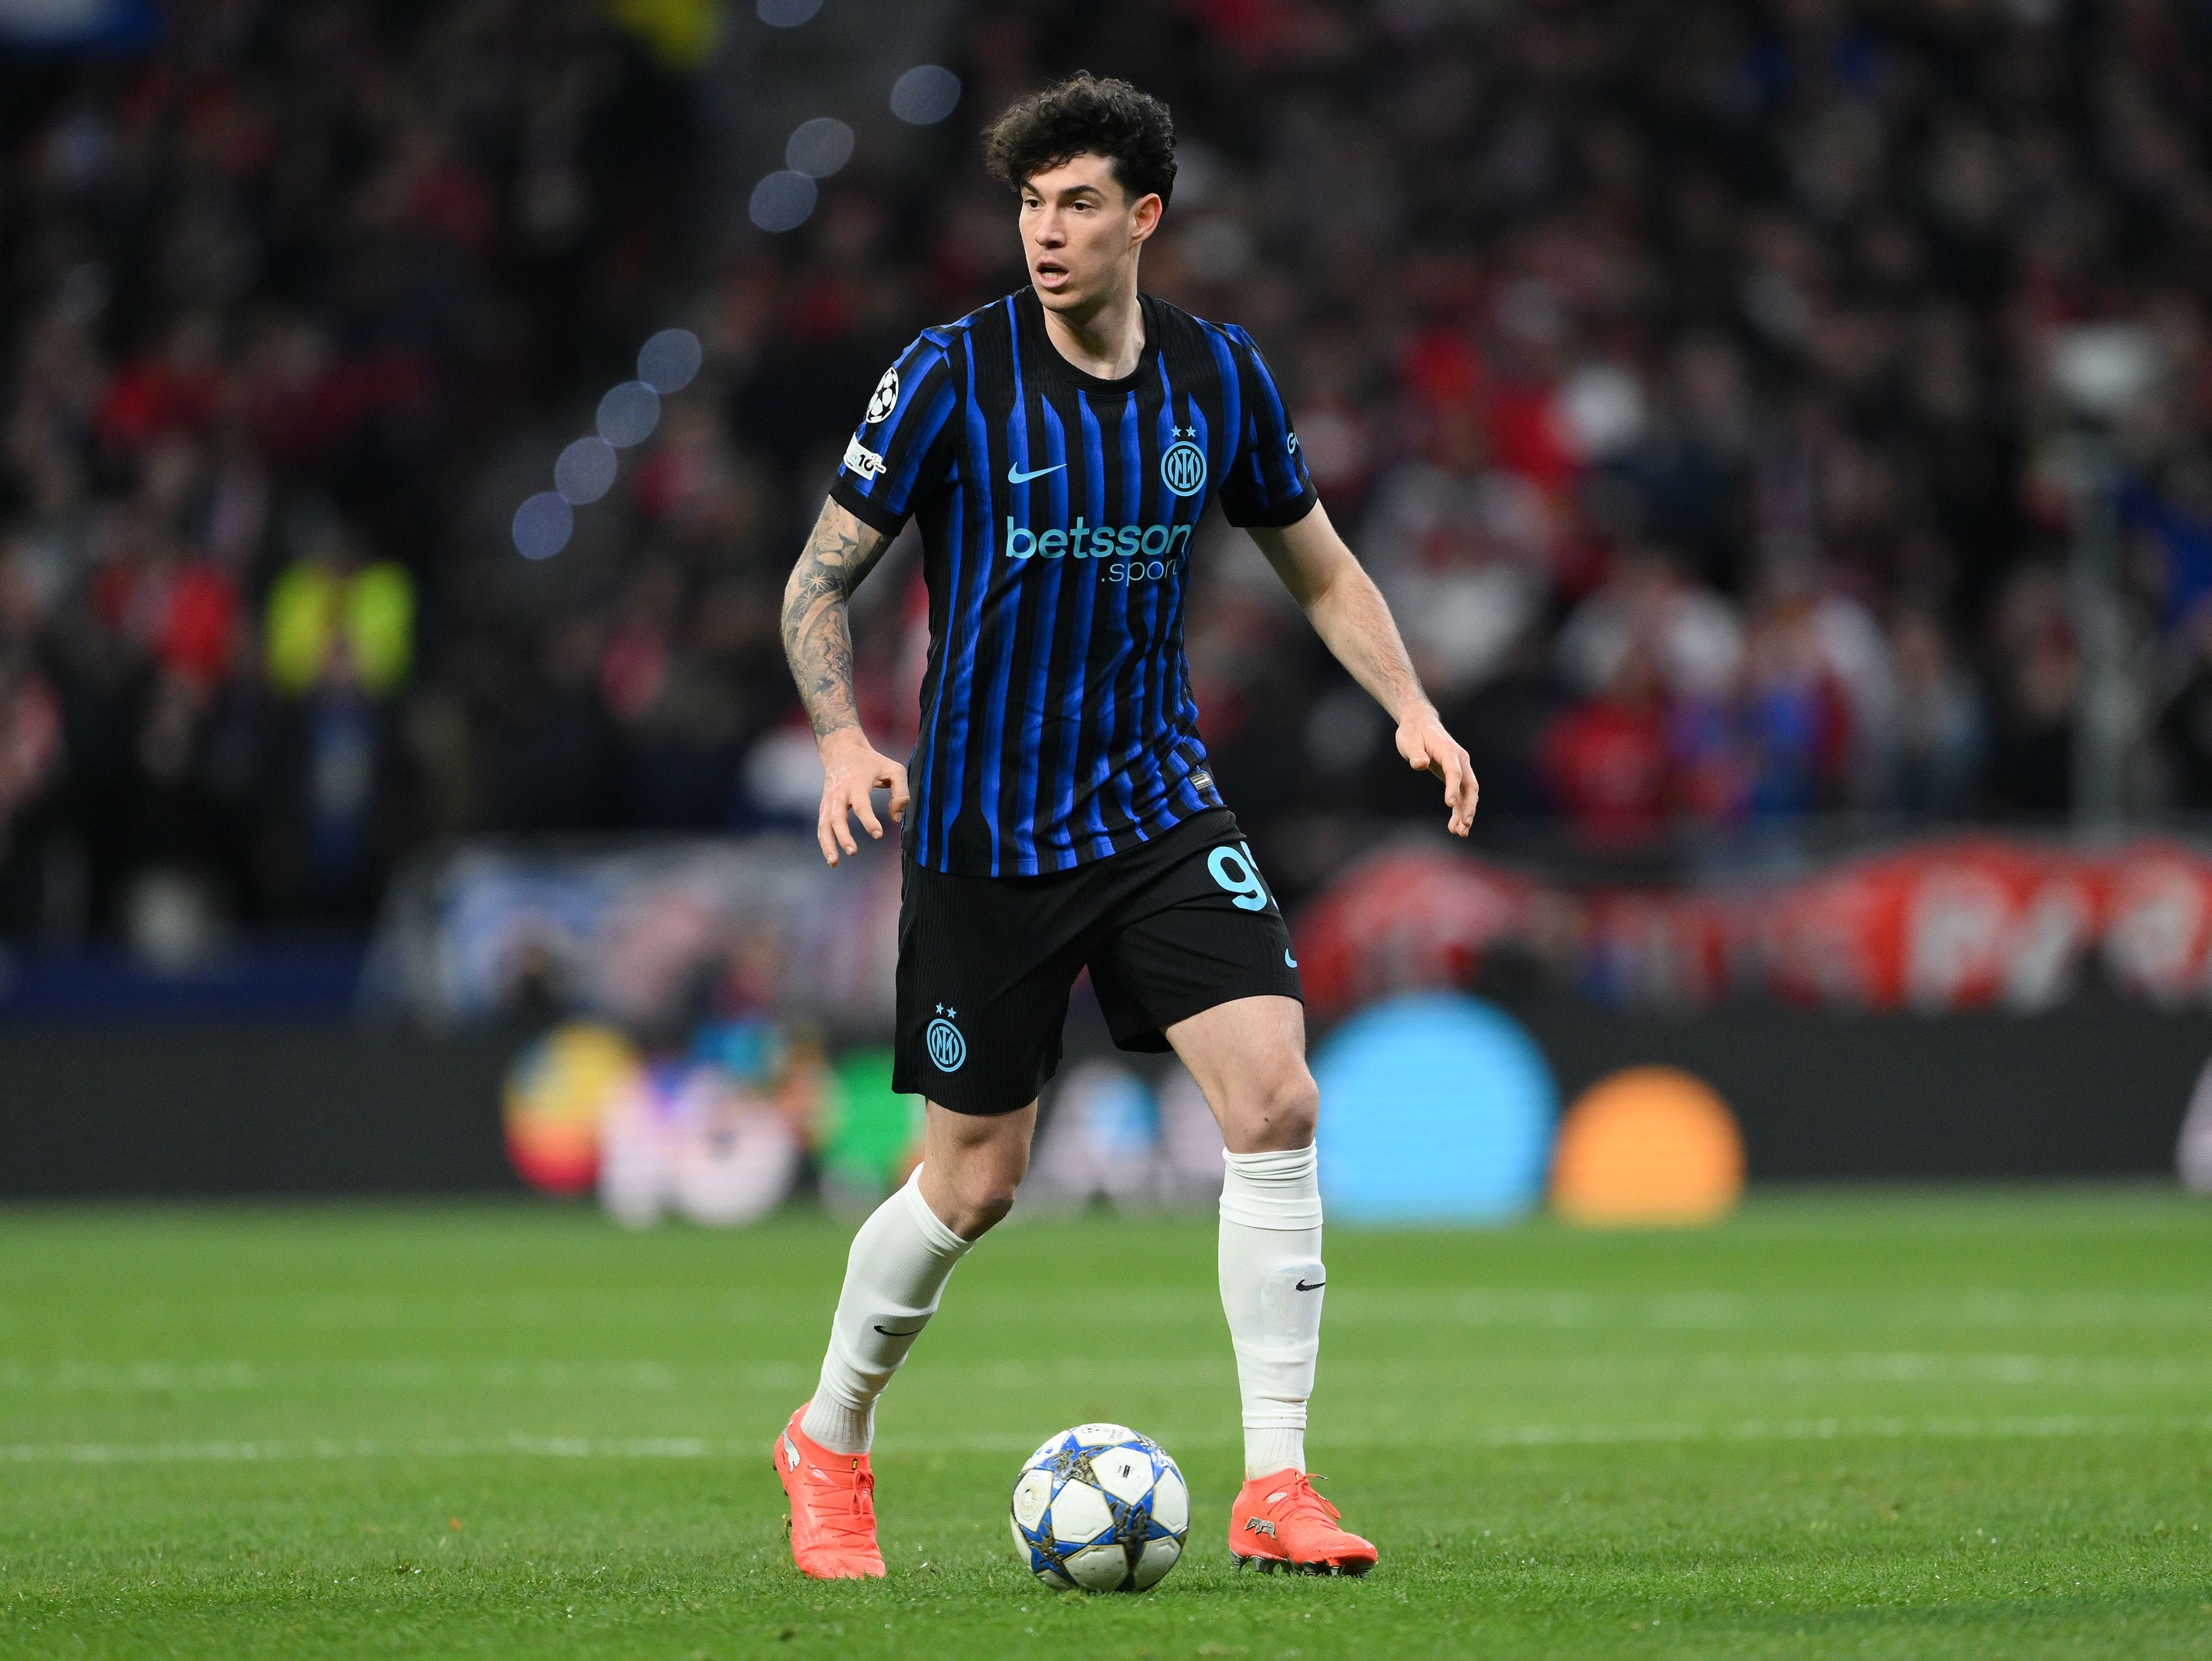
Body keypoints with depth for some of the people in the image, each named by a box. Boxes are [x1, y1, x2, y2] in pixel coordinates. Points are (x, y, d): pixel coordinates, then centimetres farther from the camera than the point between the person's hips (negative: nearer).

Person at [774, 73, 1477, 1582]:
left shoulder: (1220, 376, 1)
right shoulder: (954, 374, -9)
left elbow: (1319, 564, 15)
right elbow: (823, 576, -4)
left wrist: (1412, 706, -1)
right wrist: (844, 738, -21)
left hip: (1158, 806, 3)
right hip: (983, 828, -3)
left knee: (1276, 1100, -16)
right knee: (974, 1183, 3)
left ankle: (1277, 1486, -12)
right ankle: (830, 1442, 30)